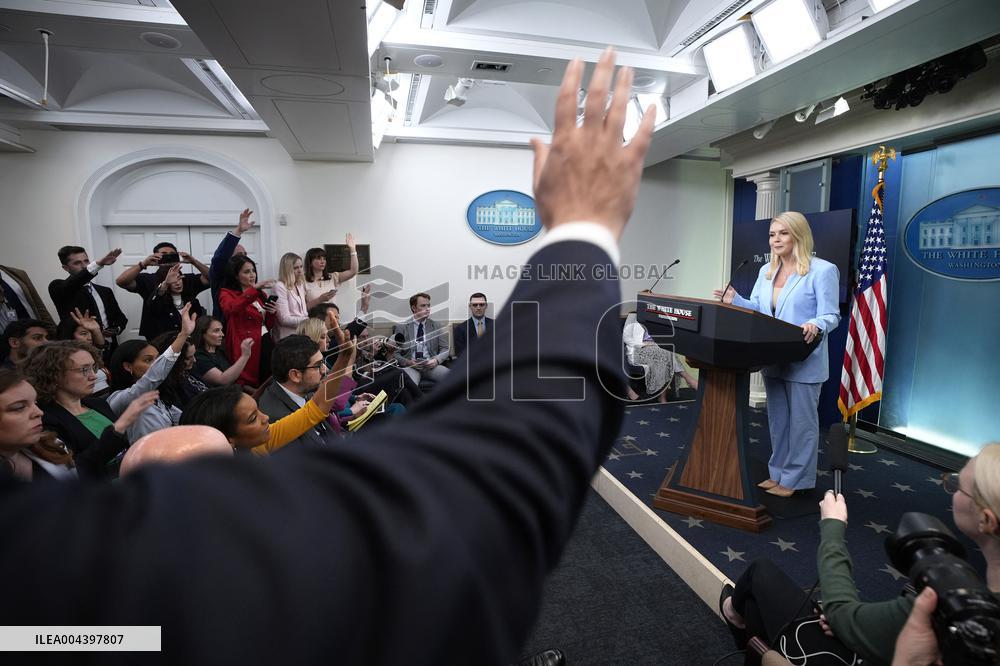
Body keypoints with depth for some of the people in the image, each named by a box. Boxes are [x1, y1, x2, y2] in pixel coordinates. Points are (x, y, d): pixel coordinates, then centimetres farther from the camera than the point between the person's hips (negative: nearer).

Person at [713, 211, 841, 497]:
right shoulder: (766, 271, 10)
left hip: (805, 362, -7)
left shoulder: (823, 270, -10)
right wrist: (735, 300, -8)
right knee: (777, 418, 16)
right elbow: (757, 309, 10)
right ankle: (778, 472, 29)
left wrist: (815, 326, -35)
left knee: (801, 420, 4)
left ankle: (796, 479, 16)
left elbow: (831, 316, -13)